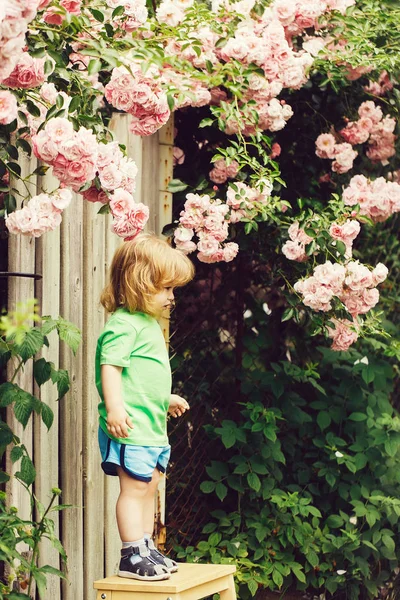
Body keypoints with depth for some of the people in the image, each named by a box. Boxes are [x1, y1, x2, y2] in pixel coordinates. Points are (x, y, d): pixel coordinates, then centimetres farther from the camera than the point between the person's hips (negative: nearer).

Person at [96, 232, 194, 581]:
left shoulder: (148, 323, 19)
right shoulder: (124, 324, -14)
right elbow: (110, 366, -24)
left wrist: (166, 399, 39)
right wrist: (114, 407, -34)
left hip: (153, 426, 10)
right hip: (131, 427, -10)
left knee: (149, 487, 15)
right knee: (134, 487, -8)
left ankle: (147, 549, 23)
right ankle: (132, 556, -5)